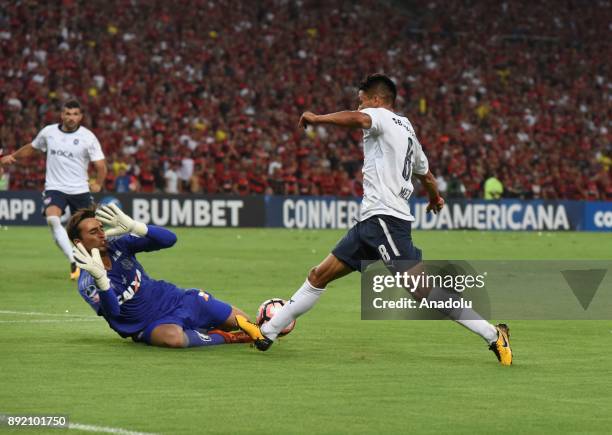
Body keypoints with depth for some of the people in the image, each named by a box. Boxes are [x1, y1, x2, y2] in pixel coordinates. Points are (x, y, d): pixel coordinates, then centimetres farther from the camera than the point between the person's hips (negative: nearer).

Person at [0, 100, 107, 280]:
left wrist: (98, 183, -16)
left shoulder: (88, 137, -7)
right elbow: (31, 147, 21)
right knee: (52, 219, -27)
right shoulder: (48, 132, 2)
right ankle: (74, 263, -31)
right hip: (54, 188, 0)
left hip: (80, 190, 0)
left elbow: (100, 165, -6)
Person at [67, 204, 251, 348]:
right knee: (172, 337, -43)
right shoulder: (87, 283, -14)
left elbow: (168, 239, -13)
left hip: (176, 299, 5)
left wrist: (134, 226, -29)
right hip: (153, 324, -5)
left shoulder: (118, 245, -5)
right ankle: (225, 338, -18)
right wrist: (100, 278, -49)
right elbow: (112, 312, -33)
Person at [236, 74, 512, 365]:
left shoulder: (382, 116, -1)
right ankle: (266, 333, 16)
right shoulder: (407, 129, 24)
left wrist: (316, 118, -11)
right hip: (371, 220, 10)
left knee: (420, 289, -17)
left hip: (386, 218, -10)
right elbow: (426, 176, 35)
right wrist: (435, 199, 57)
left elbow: (357, 119, -26)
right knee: (320, 276, 12)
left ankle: (493, 335, -14)